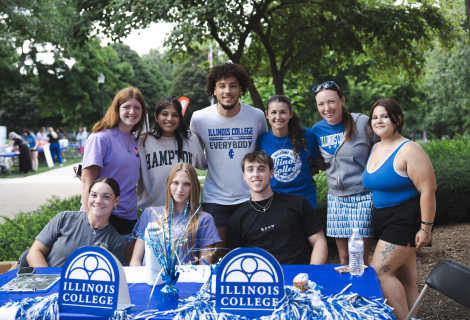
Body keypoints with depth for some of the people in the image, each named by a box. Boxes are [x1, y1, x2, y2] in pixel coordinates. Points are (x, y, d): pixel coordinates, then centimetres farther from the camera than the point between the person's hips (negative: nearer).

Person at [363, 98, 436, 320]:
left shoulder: (408, 150, -16)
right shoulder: (376, 149, 10)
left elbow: (428, 190, -19)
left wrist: (425, 228, -20)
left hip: (405, 220, -8)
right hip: (383, 219, 8)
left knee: (379, 271, -13)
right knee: (404, 277, 13)